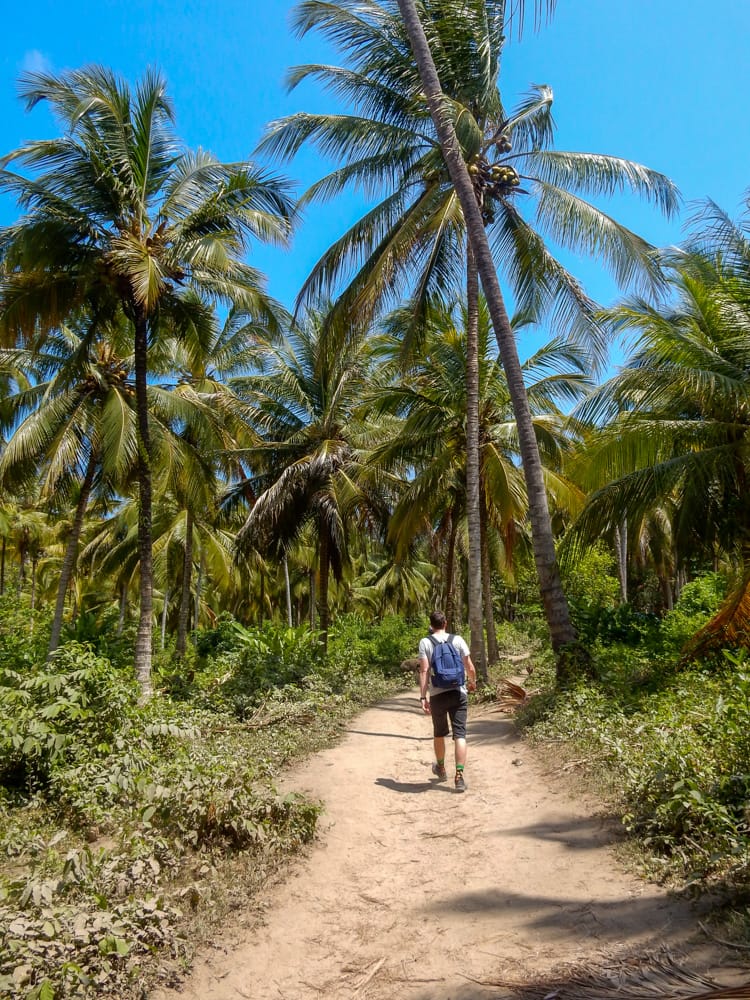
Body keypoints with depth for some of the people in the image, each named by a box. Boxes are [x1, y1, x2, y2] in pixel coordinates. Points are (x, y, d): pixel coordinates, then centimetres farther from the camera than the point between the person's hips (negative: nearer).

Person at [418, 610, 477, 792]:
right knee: (459, 734, 0)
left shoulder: (425, 642, -2)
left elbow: (424, 671, -9)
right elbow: (470, 667, 2)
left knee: (439, 733, 19)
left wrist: (423, 697, -9)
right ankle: (459, 776, -9)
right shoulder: (457, 640, 2)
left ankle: (441, 769, 38)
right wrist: (472, 682, 22)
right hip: (458, 693, 0)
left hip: (437, 695, 0)